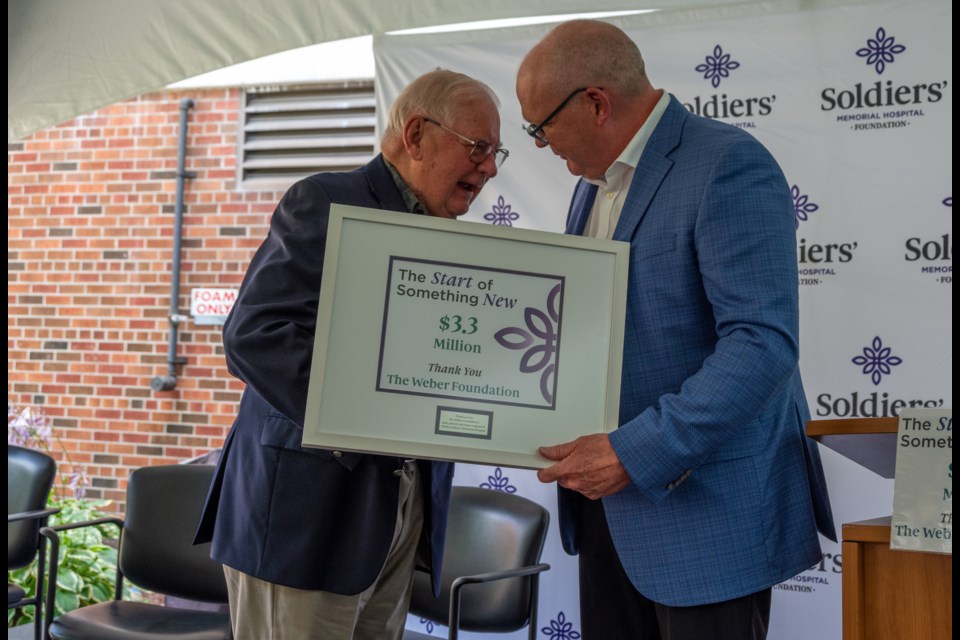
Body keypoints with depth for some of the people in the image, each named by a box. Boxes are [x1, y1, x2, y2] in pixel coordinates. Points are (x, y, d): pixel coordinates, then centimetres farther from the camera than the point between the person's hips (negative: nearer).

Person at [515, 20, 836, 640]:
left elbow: (762, 342, -24)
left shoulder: (729, 166, -15)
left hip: (707, 505, -8)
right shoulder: (598, 181, 13)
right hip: (607, 497, 8)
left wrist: (637, 452, -25)